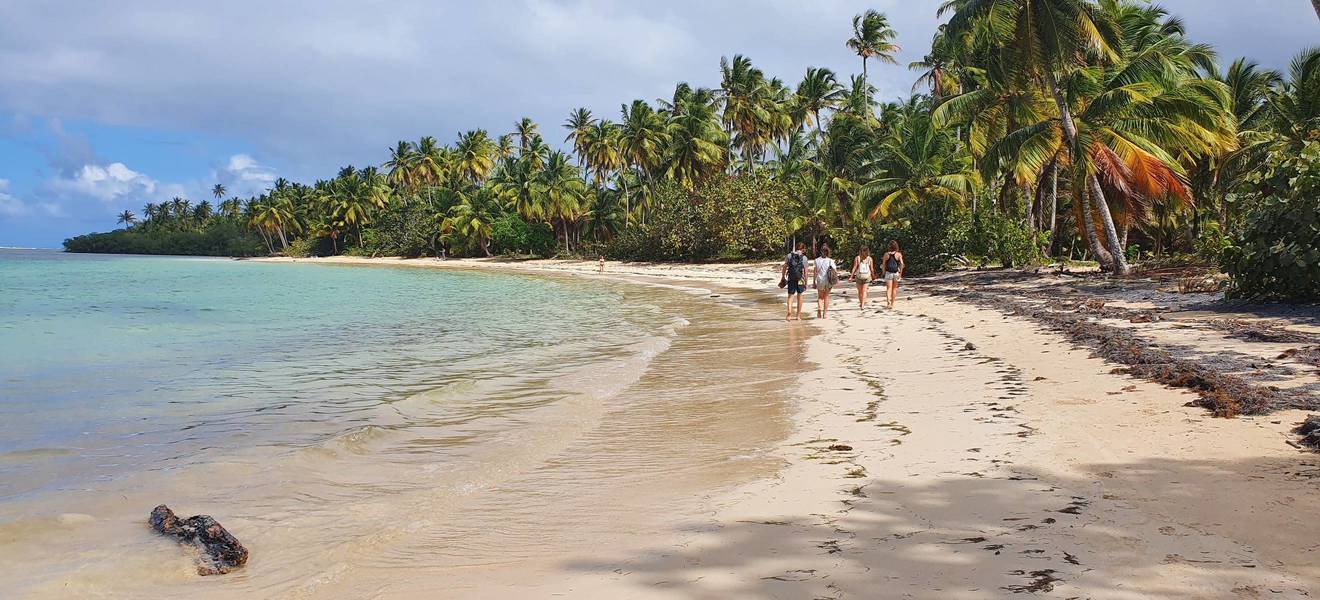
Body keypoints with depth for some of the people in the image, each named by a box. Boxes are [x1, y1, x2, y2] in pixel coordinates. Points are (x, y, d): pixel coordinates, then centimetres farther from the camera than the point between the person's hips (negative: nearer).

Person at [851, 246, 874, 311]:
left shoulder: (857, 258, -3)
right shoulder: (870, 259, 1)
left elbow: (854, 268, -8)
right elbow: (872, 269, 2)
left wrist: (851, 276, -5)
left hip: (859, 276, -1)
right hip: (867, 277, 1)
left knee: (860, 291, 13)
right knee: (864, 291, 2)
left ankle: (861, 304, 24)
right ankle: (863, 305, -10)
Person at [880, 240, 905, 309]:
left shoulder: (886, 254, -3)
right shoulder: (899, 254, -4)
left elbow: (883, 264, -3)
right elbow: (902, 264, -11)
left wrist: (884, 272, 9)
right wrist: (900, 273, -4)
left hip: (888, 273, -1)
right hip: (896, 273, 1)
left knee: (888, 288, -4)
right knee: (894, 289, 14)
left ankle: (888, 300, -29)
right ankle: (892, 304, 22)